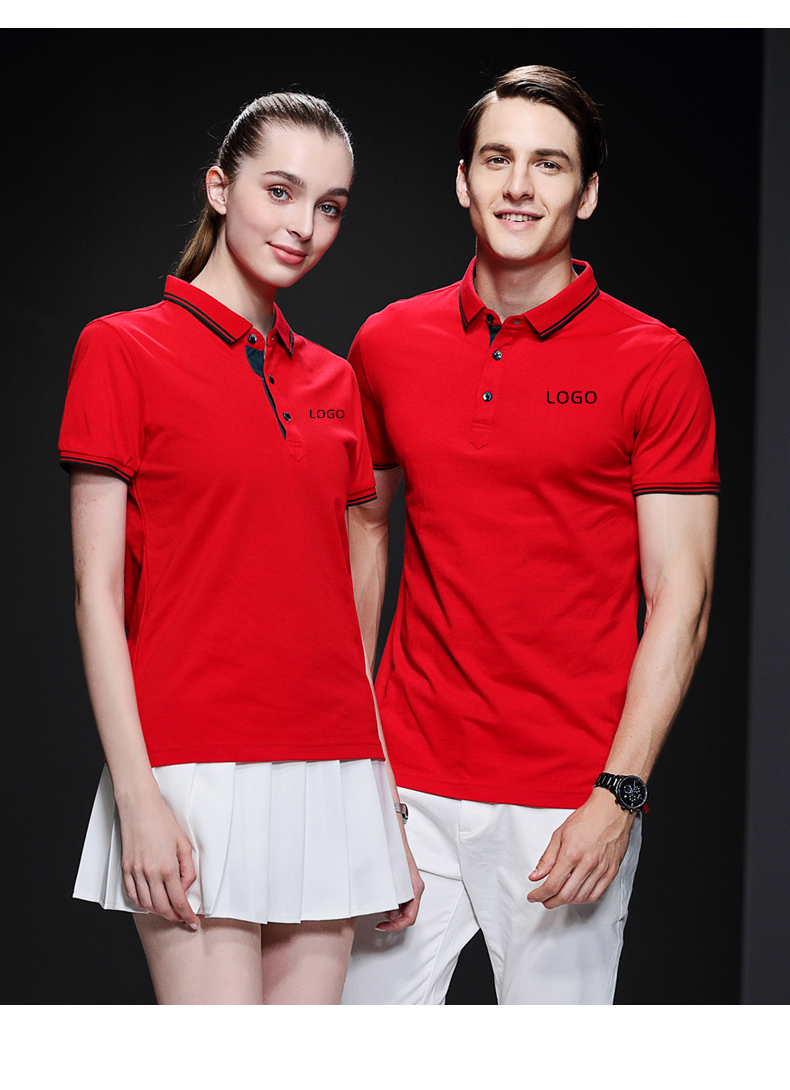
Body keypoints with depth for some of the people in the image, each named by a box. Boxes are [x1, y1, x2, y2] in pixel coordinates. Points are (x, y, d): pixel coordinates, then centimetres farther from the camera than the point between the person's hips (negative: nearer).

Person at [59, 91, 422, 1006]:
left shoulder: (332, 380, 13)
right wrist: (137, 795, -14)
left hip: (332, 769, 6)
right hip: (197, 770, -5)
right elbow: (97, 591, -6)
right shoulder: (124, 348, -2)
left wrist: (390, 806, 12)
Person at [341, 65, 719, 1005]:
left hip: (570, 803, -3)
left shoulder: (655, 364, -5)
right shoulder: (387, 344, 6)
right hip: (410, 786, 3)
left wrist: (619, 795, -13)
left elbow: (680, 599, -6)